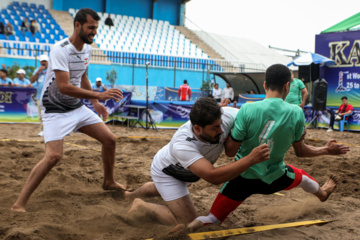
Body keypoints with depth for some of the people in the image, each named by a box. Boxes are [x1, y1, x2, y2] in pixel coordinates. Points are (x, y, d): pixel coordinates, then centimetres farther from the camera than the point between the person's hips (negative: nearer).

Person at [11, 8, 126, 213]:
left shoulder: (87, 48, 4)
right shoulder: (60, 50, -23)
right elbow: (64, 87, -33)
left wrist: (95, 103, 15)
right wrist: (99, 95, -33)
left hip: (78, 108, 8)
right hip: (56, 111, -8)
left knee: (110, 139, 8)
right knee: (54, 155, -23)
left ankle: (109, 182, 31)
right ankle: (19, 204, -14)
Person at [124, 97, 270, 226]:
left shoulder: (226, 115, -36)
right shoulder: (182, 144, -49)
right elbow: (212, 177, -55)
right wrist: (251, 159, -61)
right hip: (166, 172, -7)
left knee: (160, 189, 35)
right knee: (187, 223, -14)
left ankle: (130, 195, 64)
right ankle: (141, 206, 5)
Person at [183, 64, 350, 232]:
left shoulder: (247, 110, -19)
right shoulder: (296, 113, -13)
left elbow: (230, 151, -14)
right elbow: (301, 151, 2)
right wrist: (326, 150, 20)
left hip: (242, 178, -2)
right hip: (274, 180, 2)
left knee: (213, 219, 7)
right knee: (301, 176, 36)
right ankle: (322, 193, 66)